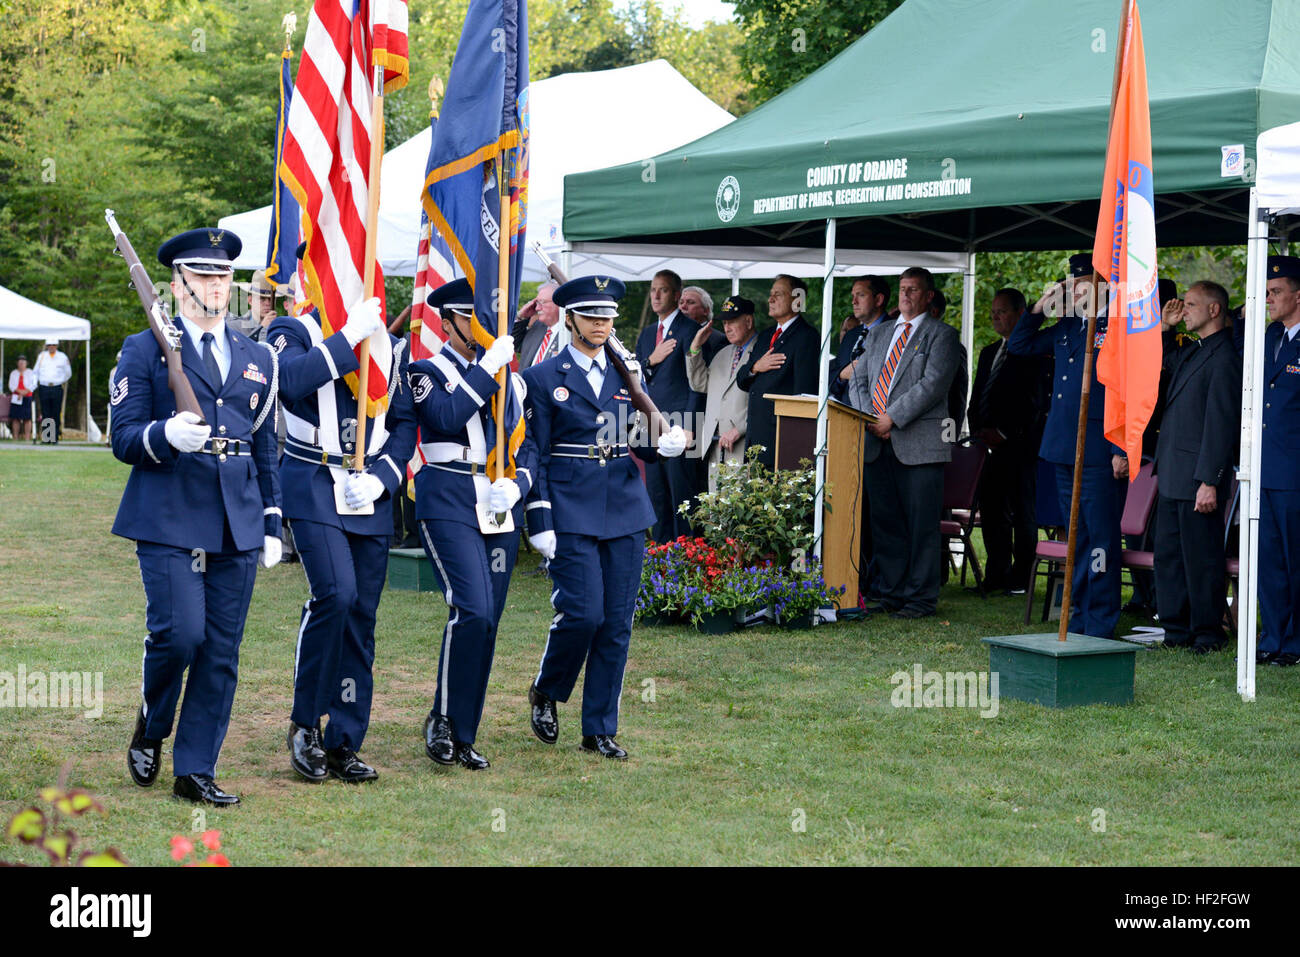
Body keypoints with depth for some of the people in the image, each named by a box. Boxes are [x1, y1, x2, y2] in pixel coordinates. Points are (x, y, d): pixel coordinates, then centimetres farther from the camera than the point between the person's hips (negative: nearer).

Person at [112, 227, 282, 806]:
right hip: (169, 521, -4)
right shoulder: (145, 350, 3)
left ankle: (195, 770, 11)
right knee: (180, 633, -15)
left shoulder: (257, 359, 16)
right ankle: (151, 728, 14)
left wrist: (272, 526, 16)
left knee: (222, 653, 2)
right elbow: (123, 439, -2)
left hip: (238, 526, 4)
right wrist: (167, 436, -23)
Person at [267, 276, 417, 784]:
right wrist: (349, 336, -22)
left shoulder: (391, 346, 13)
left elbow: (406, 420, 12)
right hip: (313, 489, -5)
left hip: (370, 496, 5)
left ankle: (343, 745, 11)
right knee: (335, 594, -21)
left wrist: (381, 478, -3)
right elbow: (292, 381, -22)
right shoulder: (294, 332, -1)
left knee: (361, 616, 4)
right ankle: (304, 723, -4)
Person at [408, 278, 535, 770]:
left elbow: (528, 446, 17)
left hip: (501, 509, 5)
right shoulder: (427, 372, 1)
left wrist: (517, 483, -3)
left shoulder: (509, 379, 17)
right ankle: (442, 719, -3)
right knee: (471, 610, -19)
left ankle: (464, 737, 12)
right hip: (449, 503, -5)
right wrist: (487, 369, -15)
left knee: (487, 621, 4)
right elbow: (446, 417, -19)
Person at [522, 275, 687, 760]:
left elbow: (640, 440, 15)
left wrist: (665, 444, -9)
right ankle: (546, 692, 16)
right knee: (582, 613, -13)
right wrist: (539, 521, -8)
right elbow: (532, 456, -1)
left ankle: (600, 729, 12)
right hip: (571, 515, -4)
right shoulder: (543, 379, 1)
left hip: (625, 513, 4)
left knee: (617, 624, 3)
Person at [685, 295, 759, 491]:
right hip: (715, 445, 7)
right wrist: (695, 348, 13)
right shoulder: (723, 354, 24)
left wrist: (739, 429, -16)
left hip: (743, 445, -7)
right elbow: (700, 384, 23)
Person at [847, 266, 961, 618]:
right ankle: (888, 593, 16)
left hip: (919, 443, -5)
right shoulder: (878, 335, 20)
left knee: (921, 523, -4)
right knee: (884, 521, 8)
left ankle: (920, 598, 1)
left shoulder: (942, 335, 1)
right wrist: (869, 419, -3)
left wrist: (892, 418, -15)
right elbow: (858, 380, 16)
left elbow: (933, 384, -10)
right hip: (878, 443, 6)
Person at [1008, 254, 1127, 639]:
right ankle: (1079, 620, 20)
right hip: (1064, 449, 8)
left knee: (1101, 537, -4)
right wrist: (1040, 307, 12)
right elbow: (1018, 345, 24)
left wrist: (1122, 450, -16)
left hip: (1099, 452, -8)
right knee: (1077, 537, 13)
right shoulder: (1066, 329, 15)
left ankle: (1101, 628, 0)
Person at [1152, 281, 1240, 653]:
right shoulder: (1188, 351, 15)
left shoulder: (1224, 358, -14)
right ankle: (1176, 631, 22)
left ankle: (1208, 634, 8)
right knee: (1167, 554, 13)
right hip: (1172, 478, 10)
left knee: (1201, 559, -1)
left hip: (1198, 479, -10)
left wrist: (1209, 481, -20)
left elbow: (1221, 424, -18)